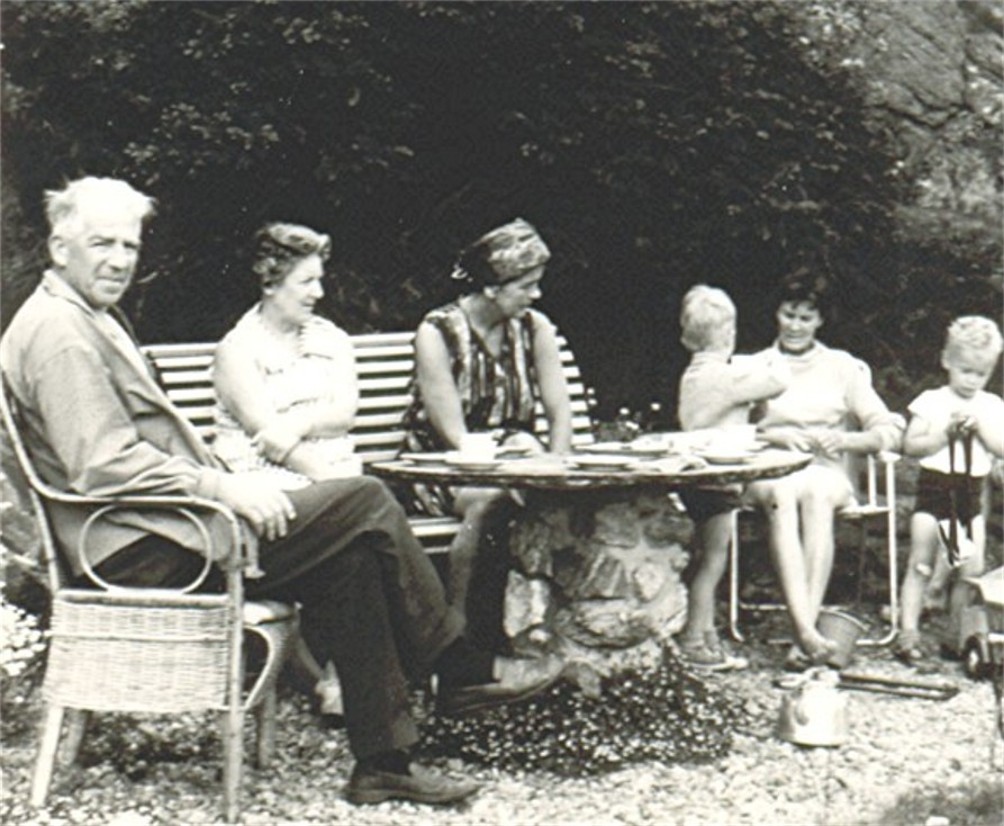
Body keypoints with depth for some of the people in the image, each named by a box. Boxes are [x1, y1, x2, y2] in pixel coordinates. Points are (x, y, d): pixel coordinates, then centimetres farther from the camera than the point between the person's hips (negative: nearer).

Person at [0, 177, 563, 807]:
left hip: (161, 529, 10)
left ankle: (384, 759, 5)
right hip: (142, 552, -10)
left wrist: (232, 484, 5)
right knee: (365, 506, -11)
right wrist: (225, 488, -20)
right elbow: (103, 466, -23)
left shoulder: (96, 319, 20)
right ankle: (461, 670, 5)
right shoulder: (58, 333, -14)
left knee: (352, 561, 2)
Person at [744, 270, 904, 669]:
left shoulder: (842, 366, 17)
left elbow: (889, 430, 6)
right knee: (783, 495, -37)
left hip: (828, 474, 0)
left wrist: (843, 439, -14)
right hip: (768, 475, 0)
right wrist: (775, 435, -16)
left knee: (816, 491, -37)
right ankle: (807, 632, -51)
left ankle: (804, 633, -47)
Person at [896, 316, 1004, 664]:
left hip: (970, 494, 3)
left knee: (971, 568, 2)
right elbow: (911, 445, -7)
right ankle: (908, 632, -5)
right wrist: (946, 433, -17)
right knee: (921, 563, -6)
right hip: (934, 488, -3)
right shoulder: (931, 401, -1)